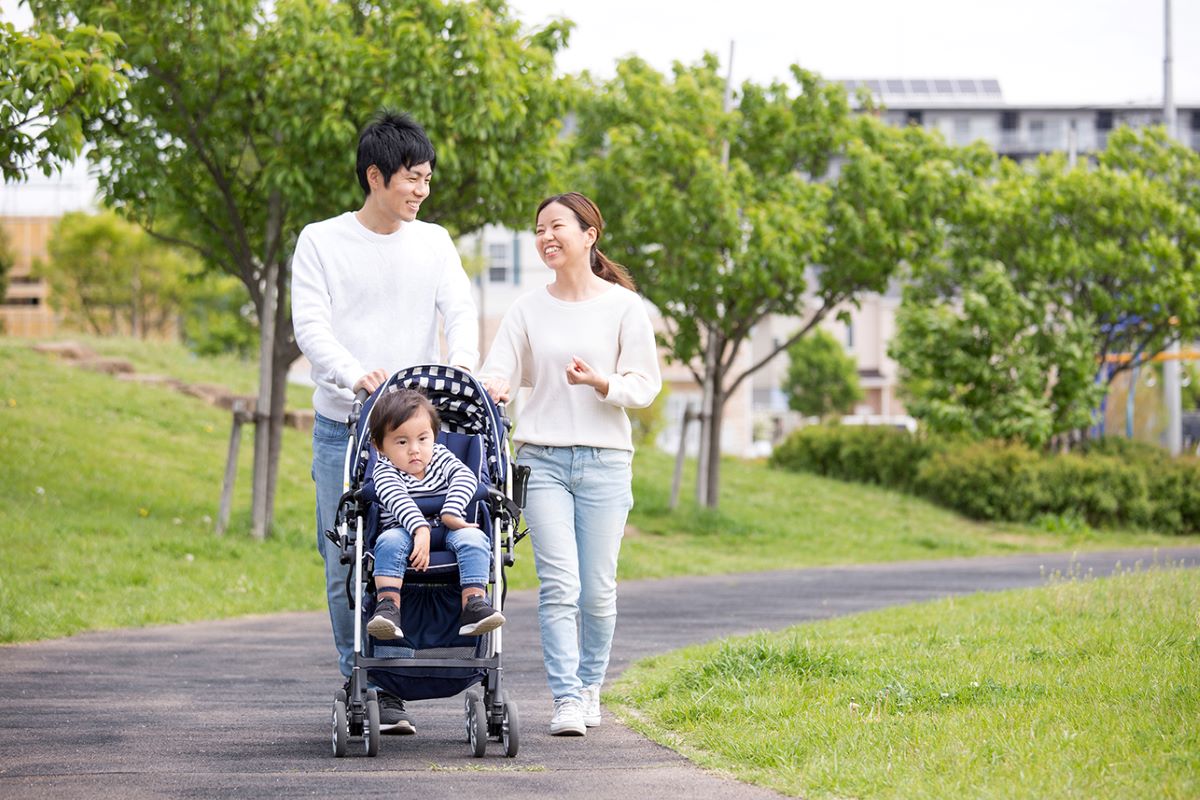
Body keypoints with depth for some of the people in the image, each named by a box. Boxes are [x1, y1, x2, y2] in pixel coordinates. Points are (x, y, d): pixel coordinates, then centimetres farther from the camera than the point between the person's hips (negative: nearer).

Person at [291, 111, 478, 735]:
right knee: (344, 562, -1)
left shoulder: (433, 243, 11)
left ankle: (390, 691, 3)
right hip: (342, 427, -2)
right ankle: (357, 679, 10)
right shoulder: (321, 242, 2)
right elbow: (311, 326, -7)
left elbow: (460, 309, 1)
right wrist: (355, 374, -25)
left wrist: (462, 358, -21)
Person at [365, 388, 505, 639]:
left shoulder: (441, 456, 7)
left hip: (447, 530, 2)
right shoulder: (384, 471, -4)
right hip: (405, 530, -2)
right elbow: (398, 500, -23)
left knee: (473, 538, -28)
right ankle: (388, 607, -40)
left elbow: (465, 477, -10)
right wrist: (420, 530, -40)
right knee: (389, 541, -34)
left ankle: (473, 605, -35)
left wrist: (450, 514, -26)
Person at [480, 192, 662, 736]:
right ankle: (566, 699, -11)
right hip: (542, 459, 1)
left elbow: (645, 384, 2)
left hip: (604, 460, -1)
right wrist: (493, 387, -18)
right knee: (559, 584, -11)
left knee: (597, 590, 1)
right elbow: (497, 372, 5)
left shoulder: (623, 306, 3)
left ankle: (590, 687, 21)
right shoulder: (529, 309, 9)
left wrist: (600, 384, -17)